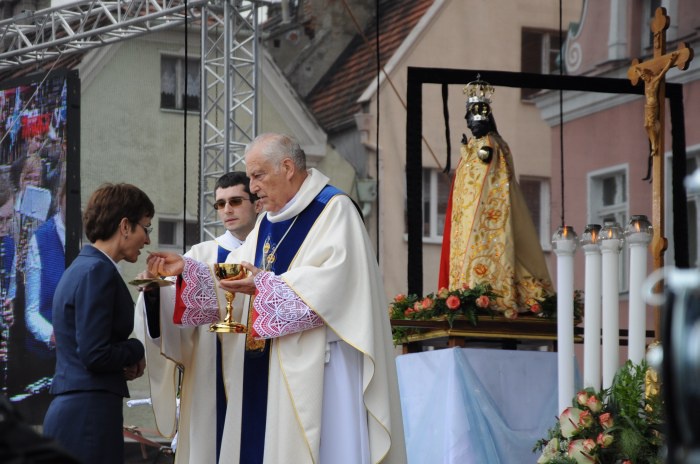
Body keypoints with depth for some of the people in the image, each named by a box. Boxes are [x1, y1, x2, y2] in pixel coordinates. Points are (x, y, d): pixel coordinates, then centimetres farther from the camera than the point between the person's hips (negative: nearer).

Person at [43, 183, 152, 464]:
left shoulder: (81, 268, 16)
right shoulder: (98, 272, -13)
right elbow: (94, 355, -19)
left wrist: (126, 363, 6)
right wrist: (136, 351, -2)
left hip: (70, 410, 10)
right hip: (89, 416, -10)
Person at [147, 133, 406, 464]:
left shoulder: (334, 210, -5)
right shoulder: (268, 223, 20)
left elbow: (333, 284, -19)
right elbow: (235, 282, 19)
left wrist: (264, 285, -20)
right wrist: (186, 270, 6)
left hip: (317, 367, -8)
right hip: (268, 370, 8)